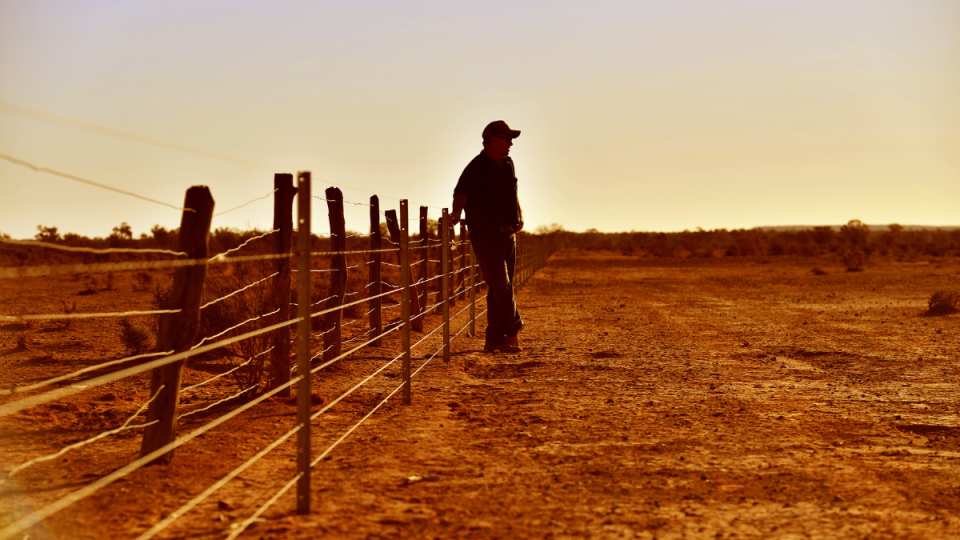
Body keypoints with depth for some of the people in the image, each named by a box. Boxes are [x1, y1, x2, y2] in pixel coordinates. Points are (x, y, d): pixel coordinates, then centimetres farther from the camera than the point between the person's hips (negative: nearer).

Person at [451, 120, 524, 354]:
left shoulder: (508, 164, 13)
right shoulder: (477, 167, -12)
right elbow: (461, 193, -25)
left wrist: (519, 215, 15)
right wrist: (456, 213, -43)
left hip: (508, 234, 8)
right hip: (486, 236, -8)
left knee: (502, 287, 8)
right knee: (501, 286, -12)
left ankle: (494, 339, 13)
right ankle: (513, 331, 4)